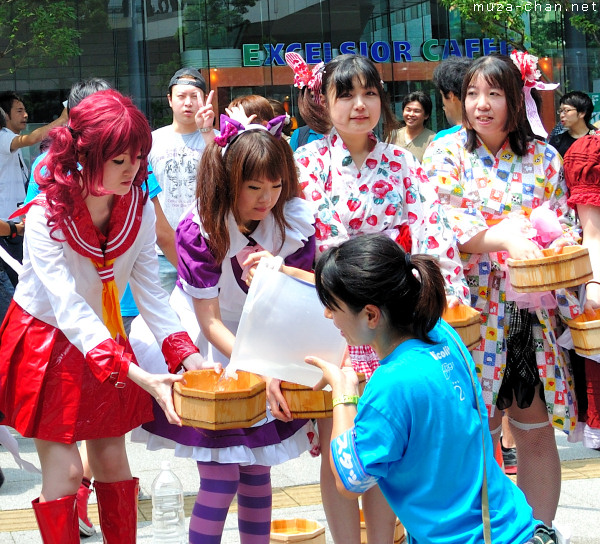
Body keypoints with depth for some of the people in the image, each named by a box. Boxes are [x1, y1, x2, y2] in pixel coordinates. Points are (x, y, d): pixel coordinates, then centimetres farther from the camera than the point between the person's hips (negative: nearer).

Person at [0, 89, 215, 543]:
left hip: (107, 341, 5)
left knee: (113, 462, 9)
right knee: (64, 474, -5)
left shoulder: (141, 210, -11)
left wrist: (186, 353, -27)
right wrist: (138, 376, -44)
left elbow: (150, 292, -10)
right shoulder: (46, 216, -27)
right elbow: (69, 308, -34)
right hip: (46, 341, -4)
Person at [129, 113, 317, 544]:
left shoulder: (296, 221, -12)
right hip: (210, 348, -4)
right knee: (221, 478, -9)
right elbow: (210, 320, -21)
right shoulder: (200, 229, -22)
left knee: (257, 469, 8)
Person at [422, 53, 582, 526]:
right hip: (476, 309, -2)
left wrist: (557, 240, -16)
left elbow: (567, 223, 8)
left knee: (536, 430, 6)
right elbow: (442, 225, -9)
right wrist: (506, 235, -24)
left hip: (535, 312, 2)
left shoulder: (543, 157, 8)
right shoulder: (446, 154, 2)